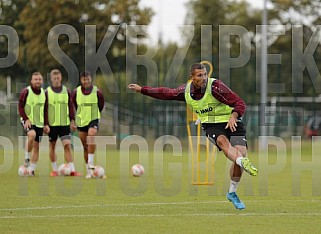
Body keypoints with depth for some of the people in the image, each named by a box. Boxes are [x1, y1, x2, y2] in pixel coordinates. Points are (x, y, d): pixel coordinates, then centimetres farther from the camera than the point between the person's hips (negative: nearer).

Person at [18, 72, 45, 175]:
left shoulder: (44, 93, 7)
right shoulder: (26, 92, -8)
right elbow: (20, 107, -7)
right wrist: (26, 119, -18)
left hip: (39, 122, 5)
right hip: (28, 121, -5)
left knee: (36, 146, 5)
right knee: (32, 134, -35)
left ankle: (31, 170, 13)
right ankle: (27, 157, -16)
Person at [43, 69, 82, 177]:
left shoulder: (66, 91, 6)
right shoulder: (47, 92, -1)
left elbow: (71, 107, 9)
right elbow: (45, 109, -1)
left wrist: (72, 121, 3)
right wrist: (46, 124, -8)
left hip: (65, 123, 1)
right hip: (52, 124, -1)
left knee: (67, 146, -8)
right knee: (52, 146, 7)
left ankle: (72, 170, -11)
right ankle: (54, 170, 19)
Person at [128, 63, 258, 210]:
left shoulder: (215, 86, -17)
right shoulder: (186, 90, -1)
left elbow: (239, 103, -18)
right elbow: (167, 93, 17)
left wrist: (233, 116, -37)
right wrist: (141, 90, 19)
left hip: (230, 123, -2)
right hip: (211, 125, 2)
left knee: (241, 152, -20)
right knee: (222, 141, -33)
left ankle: (232, 193, -3)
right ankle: (244, 163, -61)